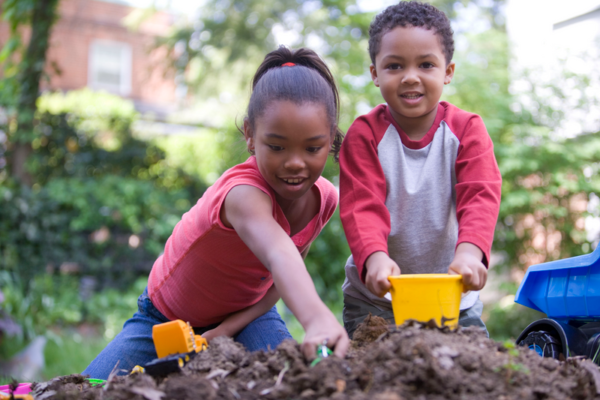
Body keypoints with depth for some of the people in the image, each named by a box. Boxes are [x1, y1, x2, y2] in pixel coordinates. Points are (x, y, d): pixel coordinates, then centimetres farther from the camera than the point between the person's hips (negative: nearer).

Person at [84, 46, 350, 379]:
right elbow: (278, 254, -62)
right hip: (168, 316, -3)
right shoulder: (243, 193, -40)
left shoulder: (325, 198, -18)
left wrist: (231, 327, -19)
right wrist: (316, 318, -81)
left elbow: (286, 274, -7)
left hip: (245, 311, 4)